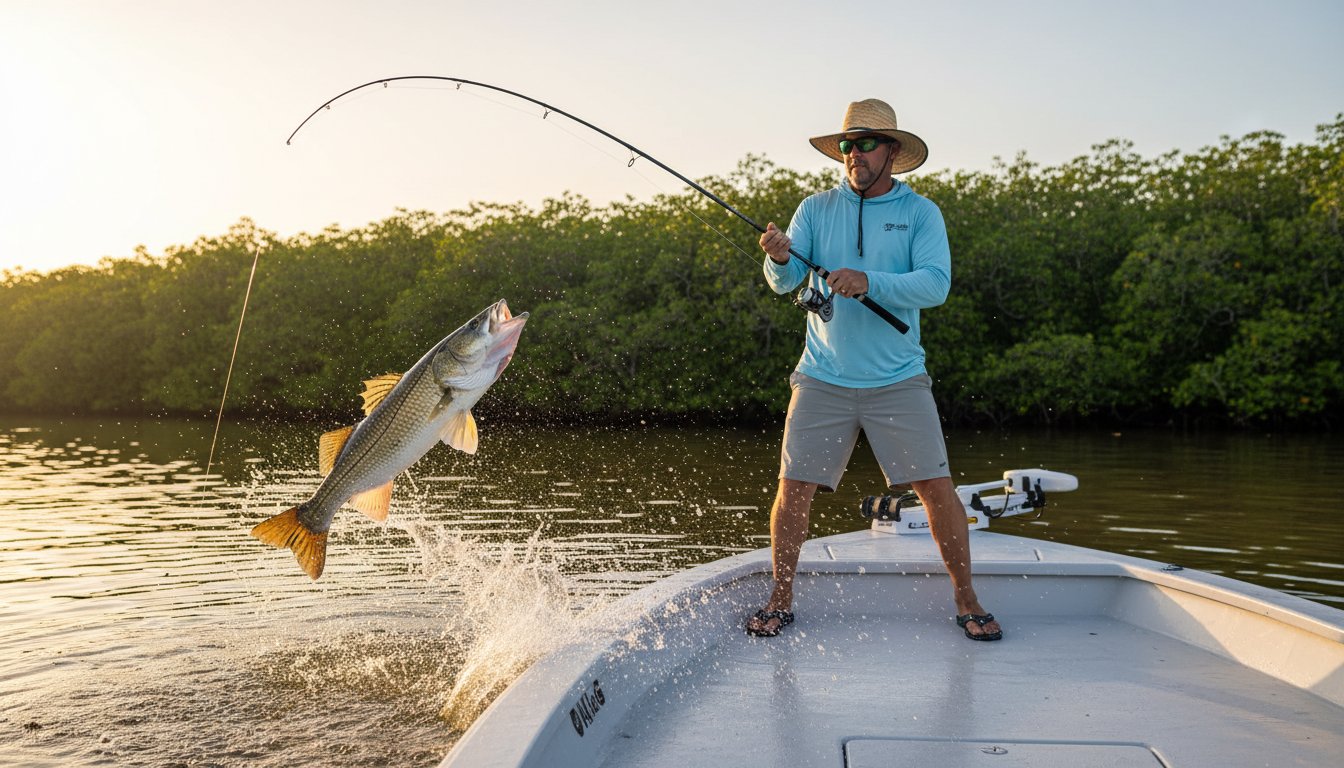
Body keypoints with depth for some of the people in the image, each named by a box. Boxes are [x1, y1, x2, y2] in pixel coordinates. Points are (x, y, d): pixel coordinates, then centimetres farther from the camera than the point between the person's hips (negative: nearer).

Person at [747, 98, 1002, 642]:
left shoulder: (920, 213, 1)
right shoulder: (816, 209, 5)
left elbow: (936, 284, -13)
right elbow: (785, 283, -5)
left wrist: (869, 281, -26)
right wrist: (779, 258, -28)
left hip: (898, 379, -1)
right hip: (822, 378, 1)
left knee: (937, 488, -1)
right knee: (793, 489, -2)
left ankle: (966, 601, 18)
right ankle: (780, 601, 17)